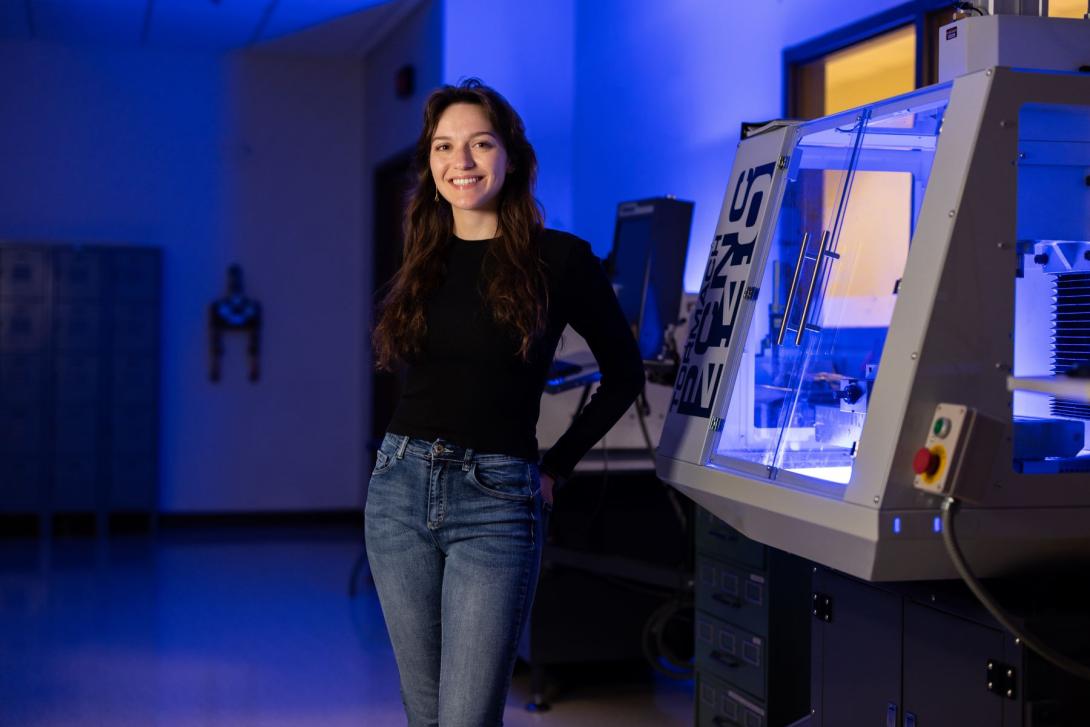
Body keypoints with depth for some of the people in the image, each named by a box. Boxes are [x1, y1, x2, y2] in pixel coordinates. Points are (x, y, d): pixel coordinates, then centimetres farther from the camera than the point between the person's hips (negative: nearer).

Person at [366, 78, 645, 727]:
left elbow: (625, 373, 5)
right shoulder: (424, 261, 9)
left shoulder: (560, 259, -4)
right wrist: (417, 453, 9)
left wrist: (556, 467, 2)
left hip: (496, 502, -4)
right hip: (400, 488, 5)